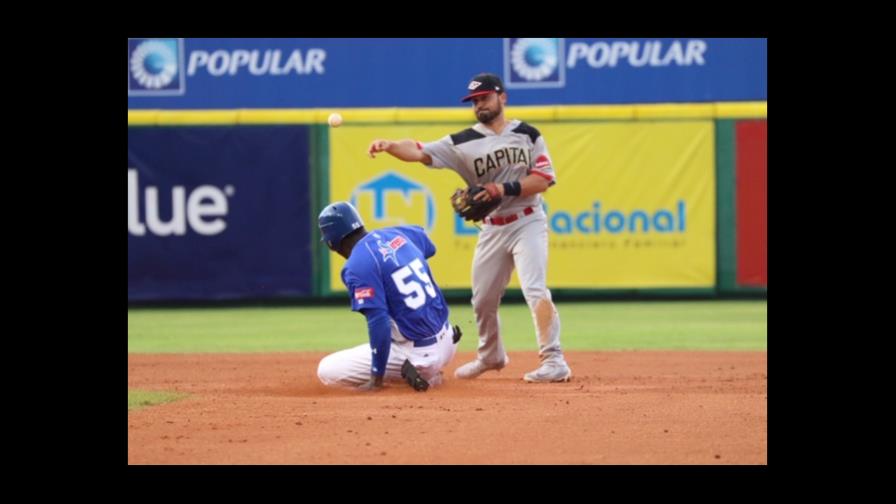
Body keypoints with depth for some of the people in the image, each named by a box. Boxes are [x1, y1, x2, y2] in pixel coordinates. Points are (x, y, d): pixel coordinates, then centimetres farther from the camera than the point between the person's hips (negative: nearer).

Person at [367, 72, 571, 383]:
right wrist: (390, 146, -32)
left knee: (534, 289, -20)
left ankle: (554, 361, -21)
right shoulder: (464, 143, 0)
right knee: (482, 299, 11)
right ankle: (491, 356, 35)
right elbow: (420, 152, -13)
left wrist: (505, 189, -21)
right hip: (492, 228, 4)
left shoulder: (527, 135, 0)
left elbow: (543, 180, -7)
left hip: (527, 223, -4)